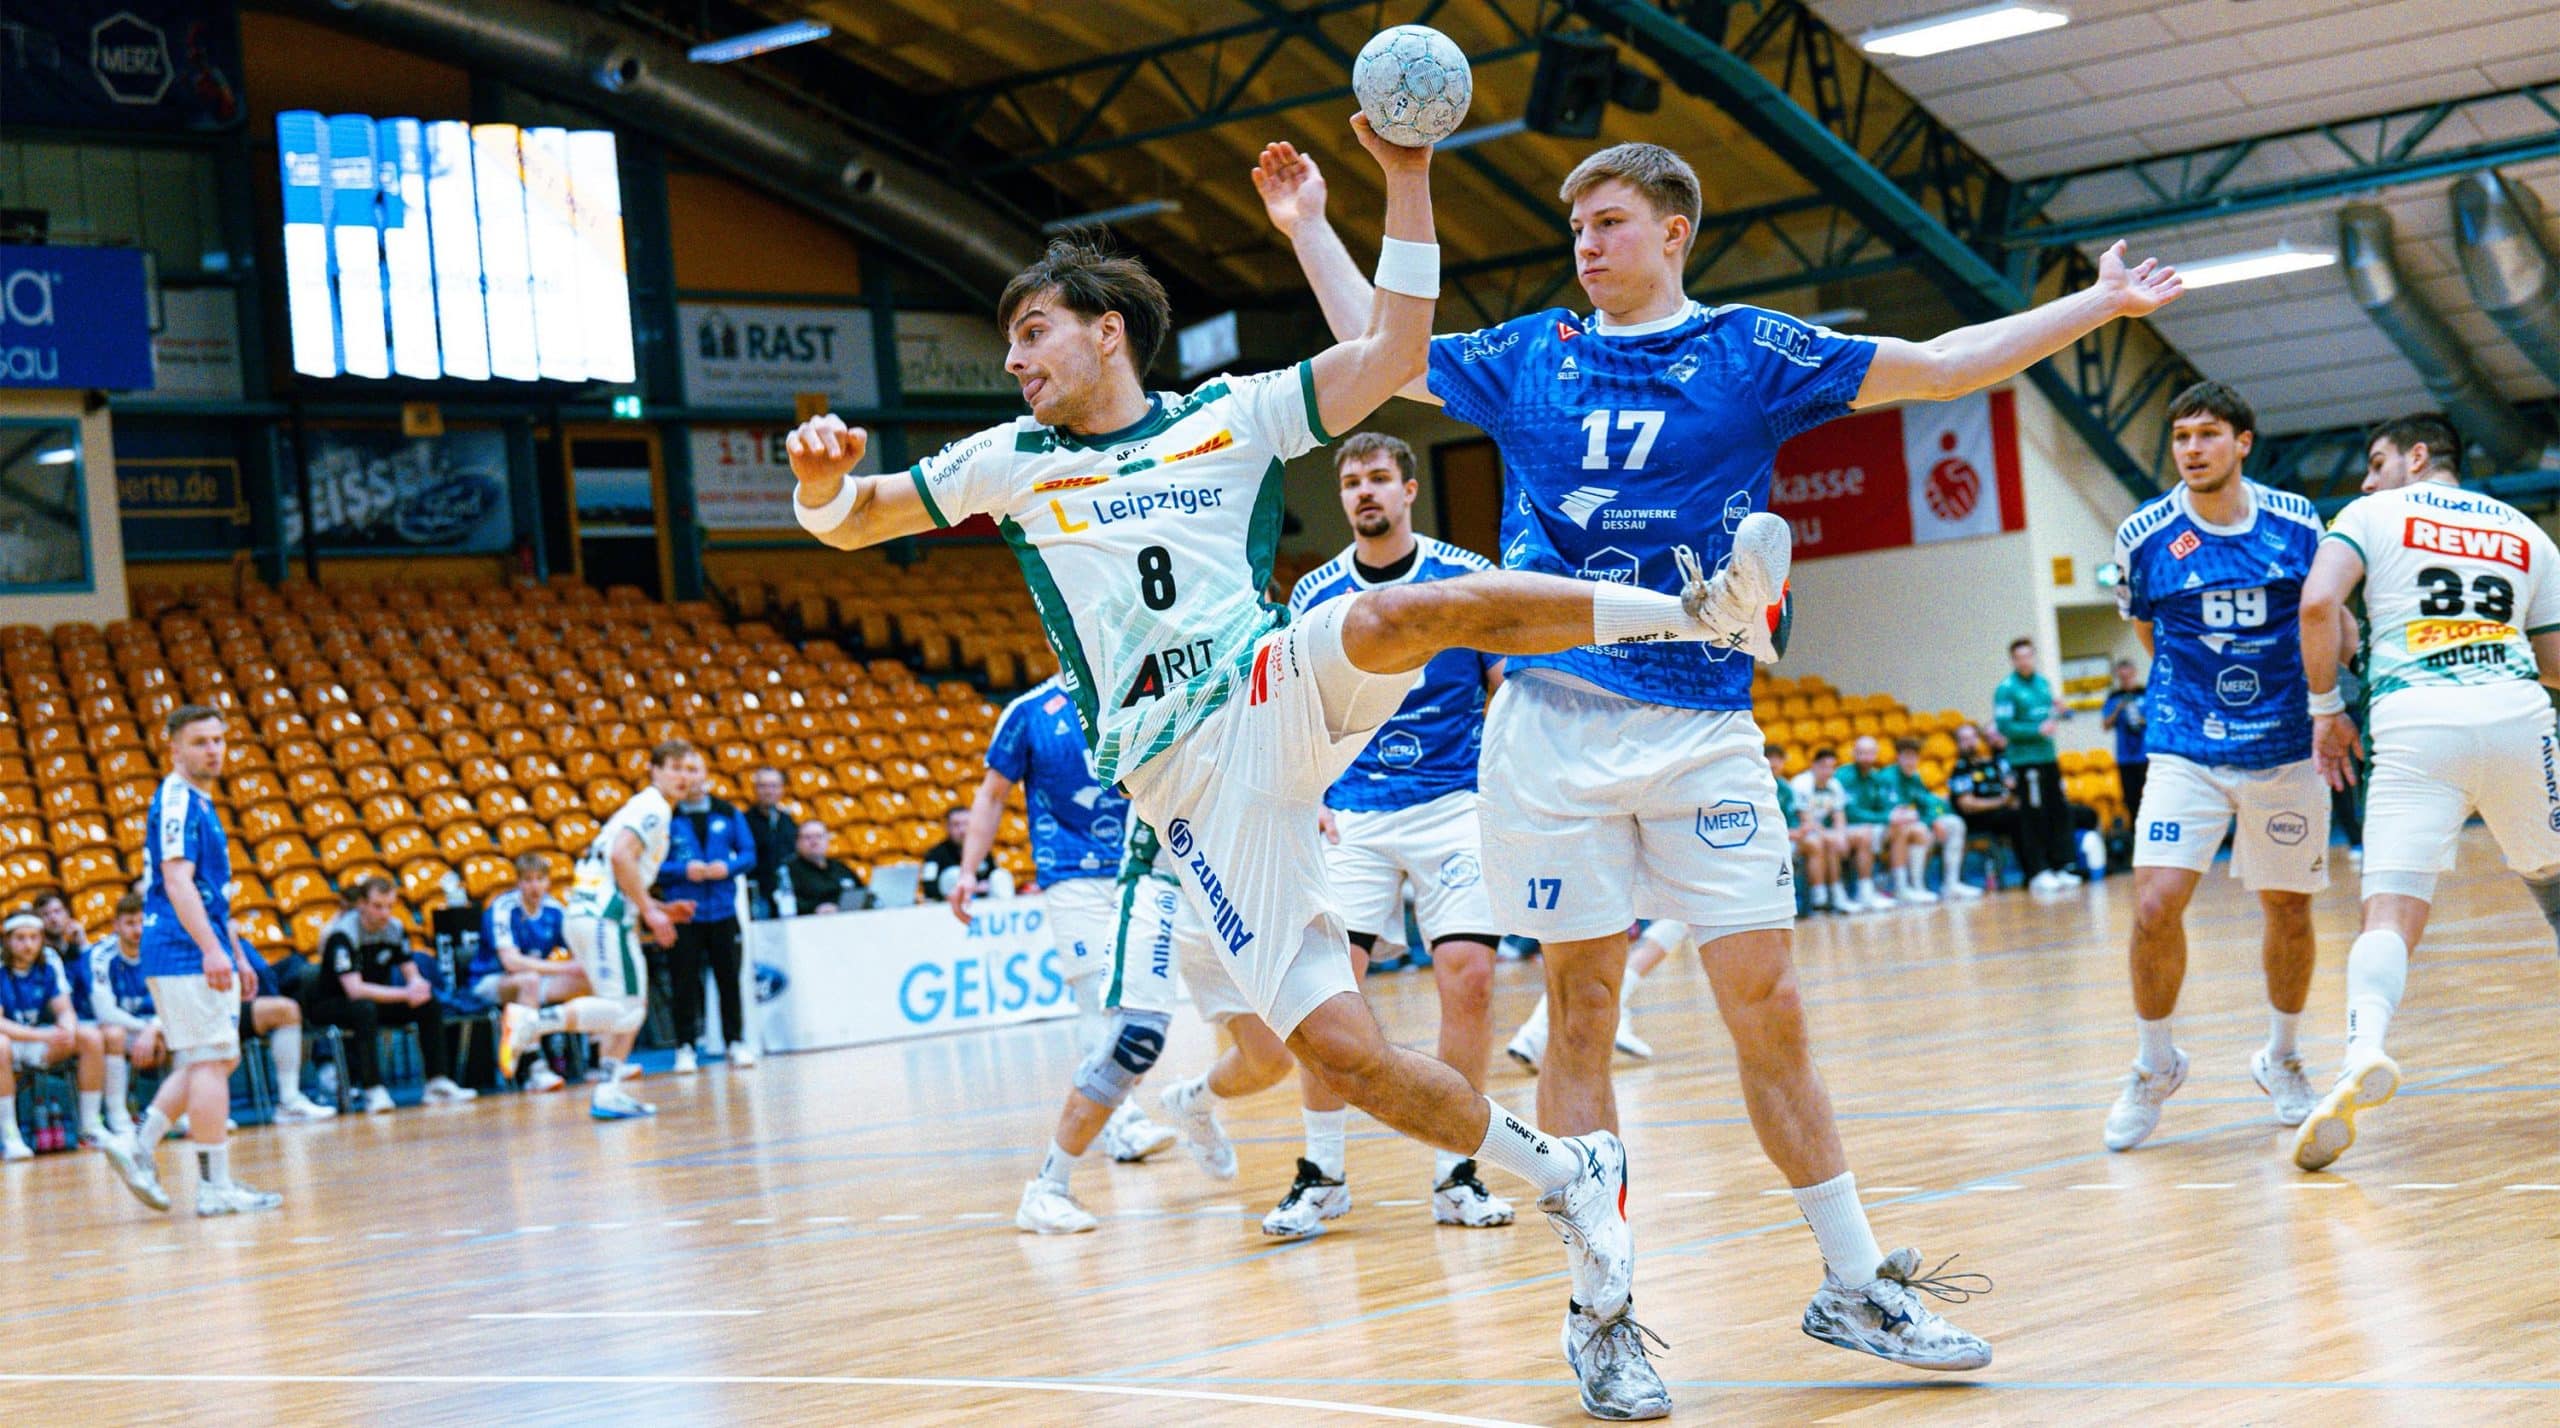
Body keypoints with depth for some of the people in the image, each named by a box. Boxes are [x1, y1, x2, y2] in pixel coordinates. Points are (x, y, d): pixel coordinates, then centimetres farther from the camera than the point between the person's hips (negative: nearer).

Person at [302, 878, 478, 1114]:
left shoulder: (395, 928, -4)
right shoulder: (343, 934, -24)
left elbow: (413, 975, 0)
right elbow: (354, 990, -33)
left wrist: (418, 987, -26)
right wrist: (405, 994, -37)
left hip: (375, 999, 6)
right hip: (328, 1005, -6)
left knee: (430, 1004, -14)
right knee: (364, 1009, -39)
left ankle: (438, 1083, -14)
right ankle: (374, 1092, -40)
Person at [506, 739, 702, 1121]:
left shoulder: (646, 809, 25)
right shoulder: (653, 807, -5)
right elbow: (621, 856, -20)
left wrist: (659, 909, 20)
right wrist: (649, 910, -15)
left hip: (590, 914, 10)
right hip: (603, 917, -10)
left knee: (632, 1009, 13)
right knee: (622, 1008, -14)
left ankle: (608, 1093, 11)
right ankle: (531, 1022, -19)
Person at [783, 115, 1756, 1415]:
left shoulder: (1231, 414, 11)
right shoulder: (1011, 461, 16)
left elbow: (1392, 353, 4)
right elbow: (847, 523, 19)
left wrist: (1405, 179, -5)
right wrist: (819, 475, -6)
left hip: (1282, 692, -1)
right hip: (1185, 778, 1)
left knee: (1400, 613, -36)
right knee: (1342, 1052, -13)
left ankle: (1700, 609, -25)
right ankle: (1569, 1183, 4)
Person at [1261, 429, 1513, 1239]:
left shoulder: (1469, 578, 0)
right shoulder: (1314, 596, 6)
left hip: (1453, 805, -1)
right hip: (1352, 816, 1)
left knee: (1468, 975, -10)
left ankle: (1453, 1173, 4)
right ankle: (1322, 1174, 4)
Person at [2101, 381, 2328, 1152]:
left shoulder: (2297, 524, -3)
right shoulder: (2144, 536, -5)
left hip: (2286, 748, 1)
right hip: (2187, 749, -1)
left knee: (2289, 910, 10)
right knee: (2156, 904, -15)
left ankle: (2281, 1059, 35)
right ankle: (2154, 1065, 7)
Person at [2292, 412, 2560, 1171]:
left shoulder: (2374, 514, 13)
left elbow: (2318, 602, -4)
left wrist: (2326, 707, 6)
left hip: (2415, 719, -3)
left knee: (2390, 915, -10)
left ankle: (2364, 1052, -36)